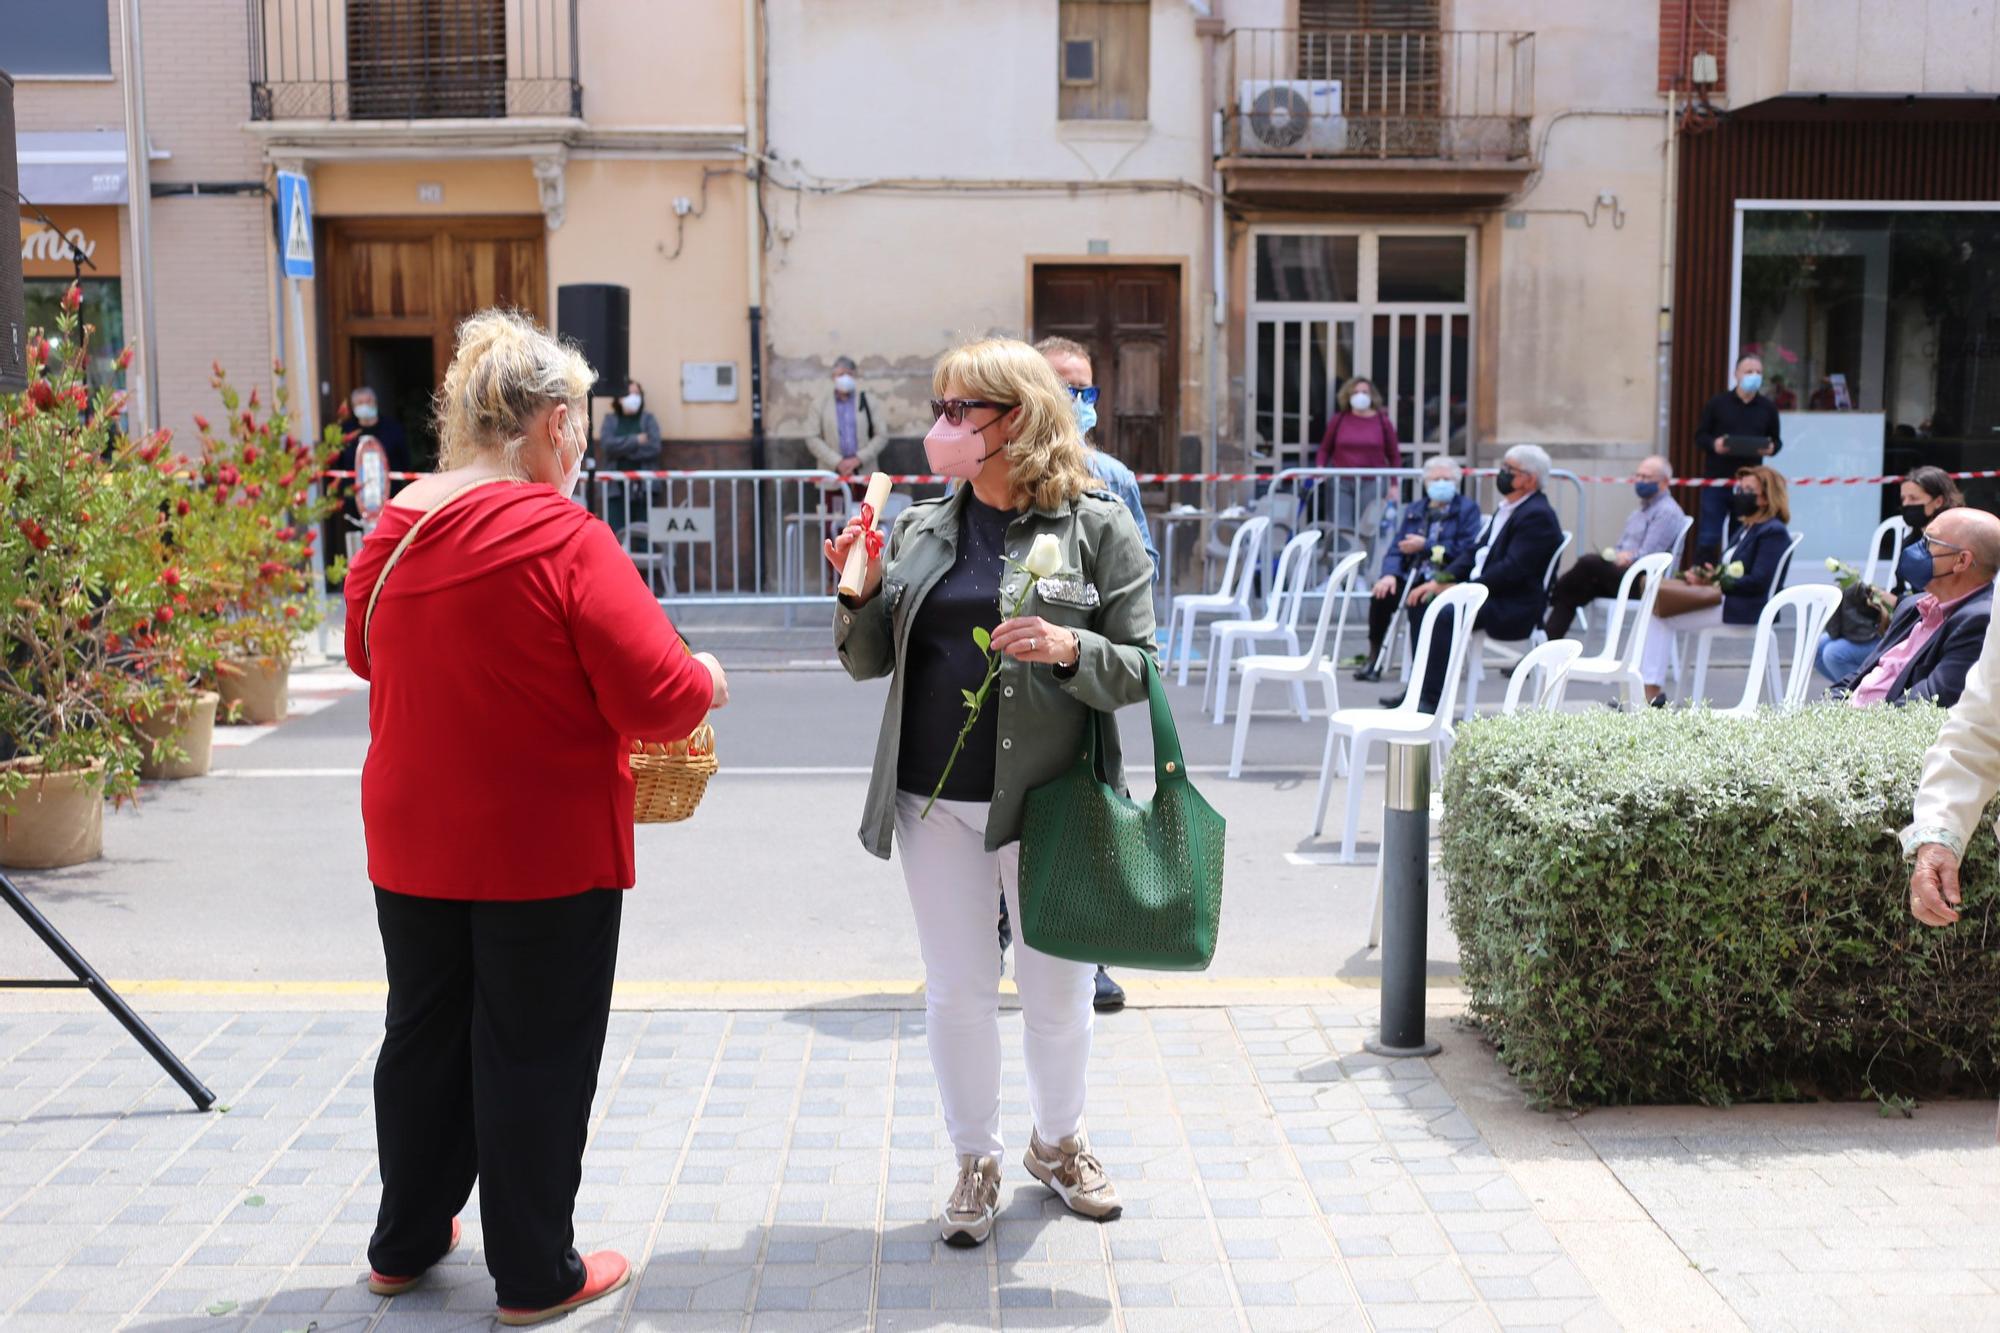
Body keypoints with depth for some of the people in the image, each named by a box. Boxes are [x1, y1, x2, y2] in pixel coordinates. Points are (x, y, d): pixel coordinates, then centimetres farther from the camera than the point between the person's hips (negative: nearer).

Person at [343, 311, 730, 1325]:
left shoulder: (392, 531, -1)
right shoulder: (563, 538, -19)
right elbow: (659, 701, -20)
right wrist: (704, 680, 1)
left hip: (410, 841, 6)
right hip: (545, 849, -6)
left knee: (424, 1034, 21)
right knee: (534, 1054, 8)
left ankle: (405, 1244, 37)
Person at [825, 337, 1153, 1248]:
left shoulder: (1098, 528, -4)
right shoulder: (919, 530, 7)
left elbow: (1137, 669, -5)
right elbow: (868, 662, 11)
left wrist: (1068, 648, -24)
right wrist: (860, 595, -8)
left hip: (1048, 799, -3)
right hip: (936, 798, 3)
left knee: (1058, 989, 11)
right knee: (956, 990, 10)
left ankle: (1059, 1141, 37)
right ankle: (975, 1162, 29)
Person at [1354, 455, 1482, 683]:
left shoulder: (1468, 509, 6)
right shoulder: (1413, 511, 21)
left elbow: (1466, 549, -9)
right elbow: (1397, 548, 13)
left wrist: (1425, 545, -9)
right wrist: (1390, 574, -9)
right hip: (1412, 576, 5)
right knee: (1381, 593, -24)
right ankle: (1374, 656, -12)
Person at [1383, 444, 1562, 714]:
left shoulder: (1537, 515, -15)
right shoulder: (1507, 507, 17)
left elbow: (1512, 569, -23)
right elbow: (1477, 551, 17)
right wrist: (1441, 580, 3)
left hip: (1515, 608, -10)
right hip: (1491, 593, 10)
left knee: (1445, 614, -29)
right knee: (1421, 603, 2)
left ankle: (1432, 699, -26)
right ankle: (1421, 685, 4)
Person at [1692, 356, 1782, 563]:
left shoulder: (1768, 408, 8)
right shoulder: (1718, 403, 1)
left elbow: (1777, 439, 15)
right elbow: (1700, 436, 4)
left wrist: (1771, 448, -8)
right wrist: (1713, 444, -16)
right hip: (1716, 480, -2)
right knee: (1708, 538, -3)